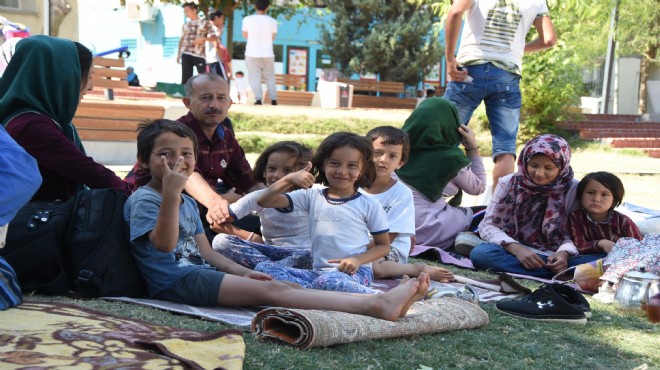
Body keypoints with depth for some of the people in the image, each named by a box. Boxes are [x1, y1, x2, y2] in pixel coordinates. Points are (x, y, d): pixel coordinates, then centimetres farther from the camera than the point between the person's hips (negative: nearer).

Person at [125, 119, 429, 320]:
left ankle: (376, 303, -27)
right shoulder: (143, 200, -6)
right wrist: (170, 194, -31)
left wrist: (242, 272, 7)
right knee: (269, 290, -24)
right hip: (174, 280, -9)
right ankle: (377, 305, -36)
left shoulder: (189, 203, 20)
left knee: (277, 285, -12)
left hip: (200, 273, 9)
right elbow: (165, 244, -21)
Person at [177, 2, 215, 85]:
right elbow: (181, 39, 19)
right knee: (185, 78, 1)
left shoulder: (205, 23, 4)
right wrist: (178, 54, 13)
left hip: (199, 55, -3)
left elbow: (214, 37, 1)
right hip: (186, 54, 3)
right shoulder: (185, 25, 14)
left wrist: (202, 38, -14)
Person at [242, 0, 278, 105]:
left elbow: (245, 35, 4)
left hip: (252, 53, -1)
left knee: (255, 77, 2)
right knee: (270, 77, 13)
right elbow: (273, 37, 4)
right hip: (267, 54, 1)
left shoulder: (247, 19, -7)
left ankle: (258, 99, -8)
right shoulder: (272, 21, -5)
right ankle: (273, 99, 9)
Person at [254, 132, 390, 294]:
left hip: (355, 273, -5)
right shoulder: (312, 196, 11)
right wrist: (289, 179, -11)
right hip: (318, 271, 5)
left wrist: (358, 259, -10)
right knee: (263, 268, -17)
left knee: (328, 282, -41)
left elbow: (384, 246, 9)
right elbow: (264, 201, 5)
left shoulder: (369, 205, 4)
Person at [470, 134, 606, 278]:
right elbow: (487, 225, -2)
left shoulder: (573, 190, 2)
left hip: (555, 259, -1)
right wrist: (517, 249, -19)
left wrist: (564, 253, -24)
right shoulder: (509, 184, 3)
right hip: (515, 254, 1)